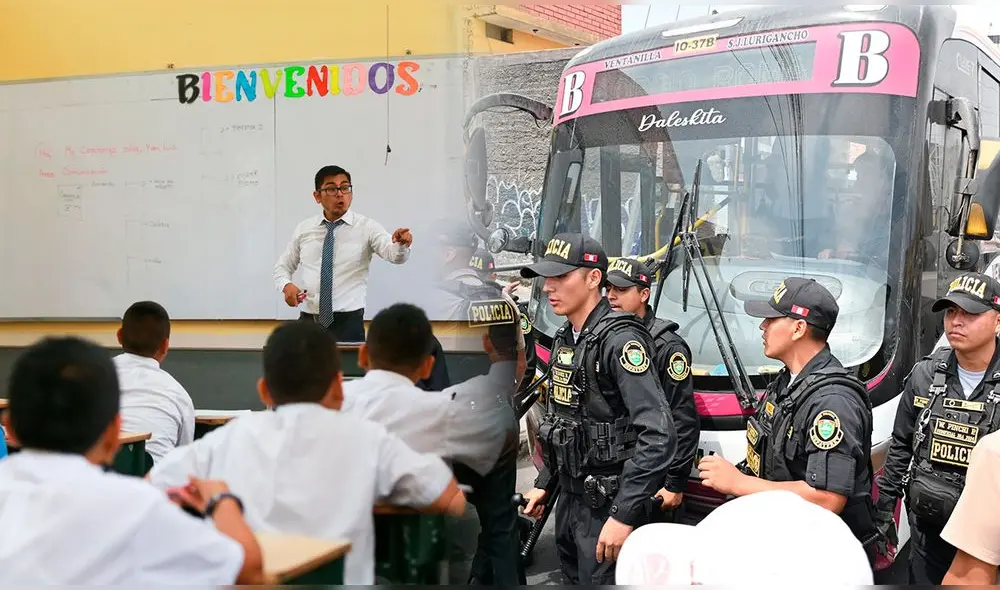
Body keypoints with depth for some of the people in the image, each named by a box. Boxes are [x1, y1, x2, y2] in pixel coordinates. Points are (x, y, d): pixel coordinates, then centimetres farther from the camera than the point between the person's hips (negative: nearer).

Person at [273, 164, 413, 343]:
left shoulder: (366, 227, -3)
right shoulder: (304, 229, 7)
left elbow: (394, 254, -19)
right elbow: (282, 267, 16)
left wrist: (401, 244, -43)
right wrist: (286, 286, -6)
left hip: (348, 323, -3)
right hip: (308, 321, 3)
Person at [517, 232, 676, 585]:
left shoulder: (619, 340, -20)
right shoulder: (564, 339, 8)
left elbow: (658, 435, -28)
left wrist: (624, 515, -29)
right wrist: (544, 484, 18)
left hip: (608, 503, -8)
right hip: (571, 497, 9)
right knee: (573, 577, 19)